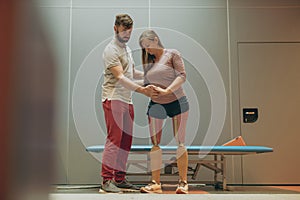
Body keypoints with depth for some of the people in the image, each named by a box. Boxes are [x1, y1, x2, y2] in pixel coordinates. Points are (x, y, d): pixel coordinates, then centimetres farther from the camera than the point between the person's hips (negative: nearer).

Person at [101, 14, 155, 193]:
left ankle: (120, 178, 15)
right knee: (114, 140, -11)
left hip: (127, 101, 9)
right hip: (113, 99, -9)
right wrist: (142, 89, -28)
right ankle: (107, 180, -4)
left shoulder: (127, 49, 21)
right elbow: (120, 77, -19)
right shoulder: (111, 50, -9)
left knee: (126, 142, 8)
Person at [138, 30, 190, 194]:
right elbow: (146, 83, 12)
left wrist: (166, 90, -21)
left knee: (179, 143, -2)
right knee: (155, 145, 0)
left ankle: (183, 182, 5)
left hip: (177, 102, -4)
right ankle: (155, 183, 5)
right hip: (156, 105, 5)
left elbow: (182, 76, -10)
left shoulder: (172, 54, -1)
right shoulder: (148, 62, 14)